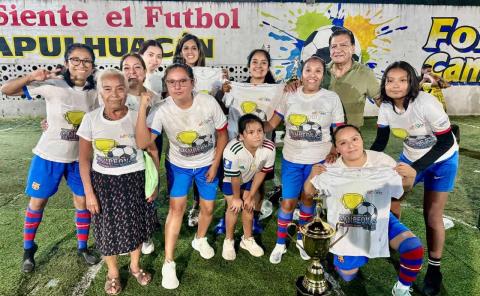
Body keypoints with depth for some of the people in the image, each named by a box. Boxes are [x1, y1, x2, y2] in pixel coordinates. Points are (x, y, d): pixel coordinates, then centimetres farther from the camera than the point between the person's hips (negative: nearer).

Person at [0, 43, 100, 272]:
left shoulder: (94, 92, -4)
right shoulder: (52, 84, -14)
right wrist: (31, 77, -28)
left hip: (79, 157, 3)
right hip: (48, 155, -2)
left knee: (83, 201, 9)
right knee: (37, 201, 11)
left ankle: (82, 247, 29)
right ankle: (28, 249, 34)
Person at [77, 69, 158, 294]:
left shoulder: (137, 117, -10)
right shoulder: (91, 119, -9)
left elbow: (152, 152, -2)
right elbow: (84, 159, -3)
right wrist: (89, 192, -5)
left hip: (135, 180, 0)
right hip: (104, 182, 0)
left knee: (135, 224, 14)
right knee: (108, 228, 12)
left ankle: (135, 266, 42)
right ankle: (112, 273, 38)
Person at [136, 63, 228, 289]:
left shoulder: (208, 103, -23)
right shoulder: (162, 110, -24)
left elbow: (222, 134, -9)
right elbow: (142, 143, -33)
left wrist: (215, 164, -8)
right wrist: (142, 109, -42)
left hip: (207, 164, 1)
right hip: (178, 165, -1)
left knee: (208, 207, 10)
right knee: (177, 207, -7)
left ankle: (200, 239, 42)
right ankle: (168, 264, 7)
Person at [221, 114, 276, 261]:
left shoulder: (269, 148, -34)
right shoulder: (233, 151, -44)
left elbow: (261, 172, -16)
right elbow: (234, 177, -26)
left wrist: (251, 195, -7)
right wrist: (236, 197, -10)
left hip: (249, 177, 3)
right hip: (229, 179, -3)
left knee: (248, 206, 9)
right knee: (234, 208, -1)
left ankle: (247, 239, 31)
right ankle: (228, 241, 24)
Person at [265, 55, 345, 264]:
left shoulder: (332, 98, -4)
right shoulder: (290, 96, -2)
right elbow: (272, 123, 0)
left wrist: (334, 151, -15)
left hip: (318, 160, 0)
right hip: (291, 159, 0)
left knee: (308, 199, 15)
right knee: (288, 202, 4)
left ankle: (302, 239, 38)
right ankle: (280, 243, 24)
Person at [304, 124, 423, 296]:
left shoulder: (383, 161, -18)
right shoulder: (330, 169, -20)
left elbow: (403, 187, -2)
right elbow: (308, 192, -7)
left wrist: (411, 176, -24)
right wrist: (312, 175, -27)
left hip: (380, 222, 1)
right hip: (346, 229, 0)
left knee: (414, 248, -21)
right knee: (347, 276, 14)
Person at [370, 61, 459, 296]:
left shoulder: (426, 103, -32)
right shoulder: (386, 106, -16)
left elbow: (446, 142, -25)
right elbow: (380, 142, -7)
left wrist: (415, 169, -31)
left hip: (441, 160, -5)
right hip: (410, 157, 5)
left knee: (432, 216, -2)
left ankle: (434, 268, 19)